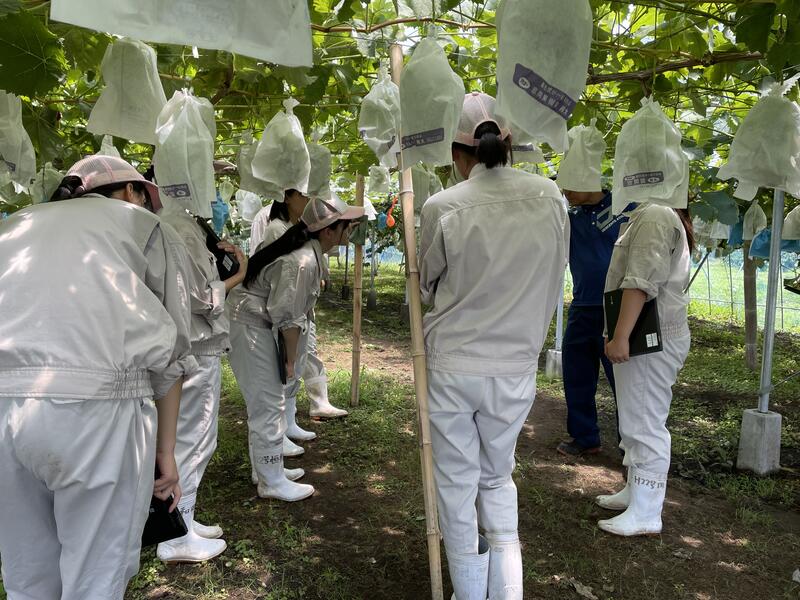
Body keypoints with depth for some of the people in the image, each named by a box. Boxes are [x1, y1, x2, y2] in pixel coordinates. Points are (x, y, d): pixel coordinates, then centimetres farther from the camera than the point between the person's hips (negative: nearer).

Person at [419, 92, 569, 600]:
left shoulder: (444, 207, -12)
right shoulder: (549, 197, -5)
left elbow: (428, 286, 2)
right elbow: (553, 284, 5)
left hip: (452, 364, -2)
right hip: (517, 366, 3)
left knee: (457, 482, 14)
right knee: (498, 476, 22)